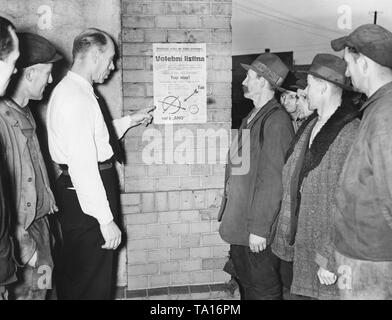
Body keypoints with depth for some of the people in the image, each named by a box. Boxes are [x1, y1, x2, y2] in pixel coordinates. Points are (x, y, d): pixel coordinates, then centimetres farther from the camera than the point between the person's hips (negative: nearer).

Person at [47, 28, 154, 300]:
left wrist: (130, 121, 25)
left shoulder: (72, 89, 12)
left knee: (76, 275, 22)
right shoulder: (76, 97, -20)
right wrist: (106, 220, -23)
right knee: (92, 282, 4)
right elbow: (83, 165, -25)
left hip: (78, 190, 10)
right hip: (86, 194, -10)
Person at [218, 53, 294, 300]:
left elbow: (273, 180, -20)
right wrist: (228, 212, 13)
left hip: (258, 230, -8)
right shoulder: (251, 119, 11)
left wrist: (259, 228, -20)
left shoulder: (276, 120, -17)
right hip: (238, 221, 8)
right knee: (245, 283, 21)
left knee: (263, 290, 8)